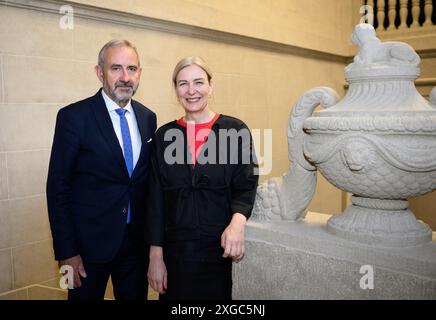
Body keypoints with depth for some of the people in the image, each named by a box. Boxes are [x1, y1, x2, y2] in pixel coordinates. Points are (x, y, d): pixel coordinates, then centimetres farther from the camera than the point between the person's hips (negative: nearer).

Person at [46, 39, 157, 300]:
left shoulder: (148, 118, 4)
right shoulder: (73, 117, -11)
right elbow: (58, 188, -11)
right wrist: (66, 252, -12)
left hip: (137, 240, 5)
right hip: (90, 241, -4)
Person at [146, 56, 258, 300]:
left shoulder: (235, 130, -3)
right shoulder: (164, 135, 4)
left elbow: (246, 187, -5)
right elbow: (156, 198, 3)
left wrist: (237, 223, -26)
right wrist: (156, 255, -2)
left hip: (220, 247, -1)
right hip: (175, 248, 2)